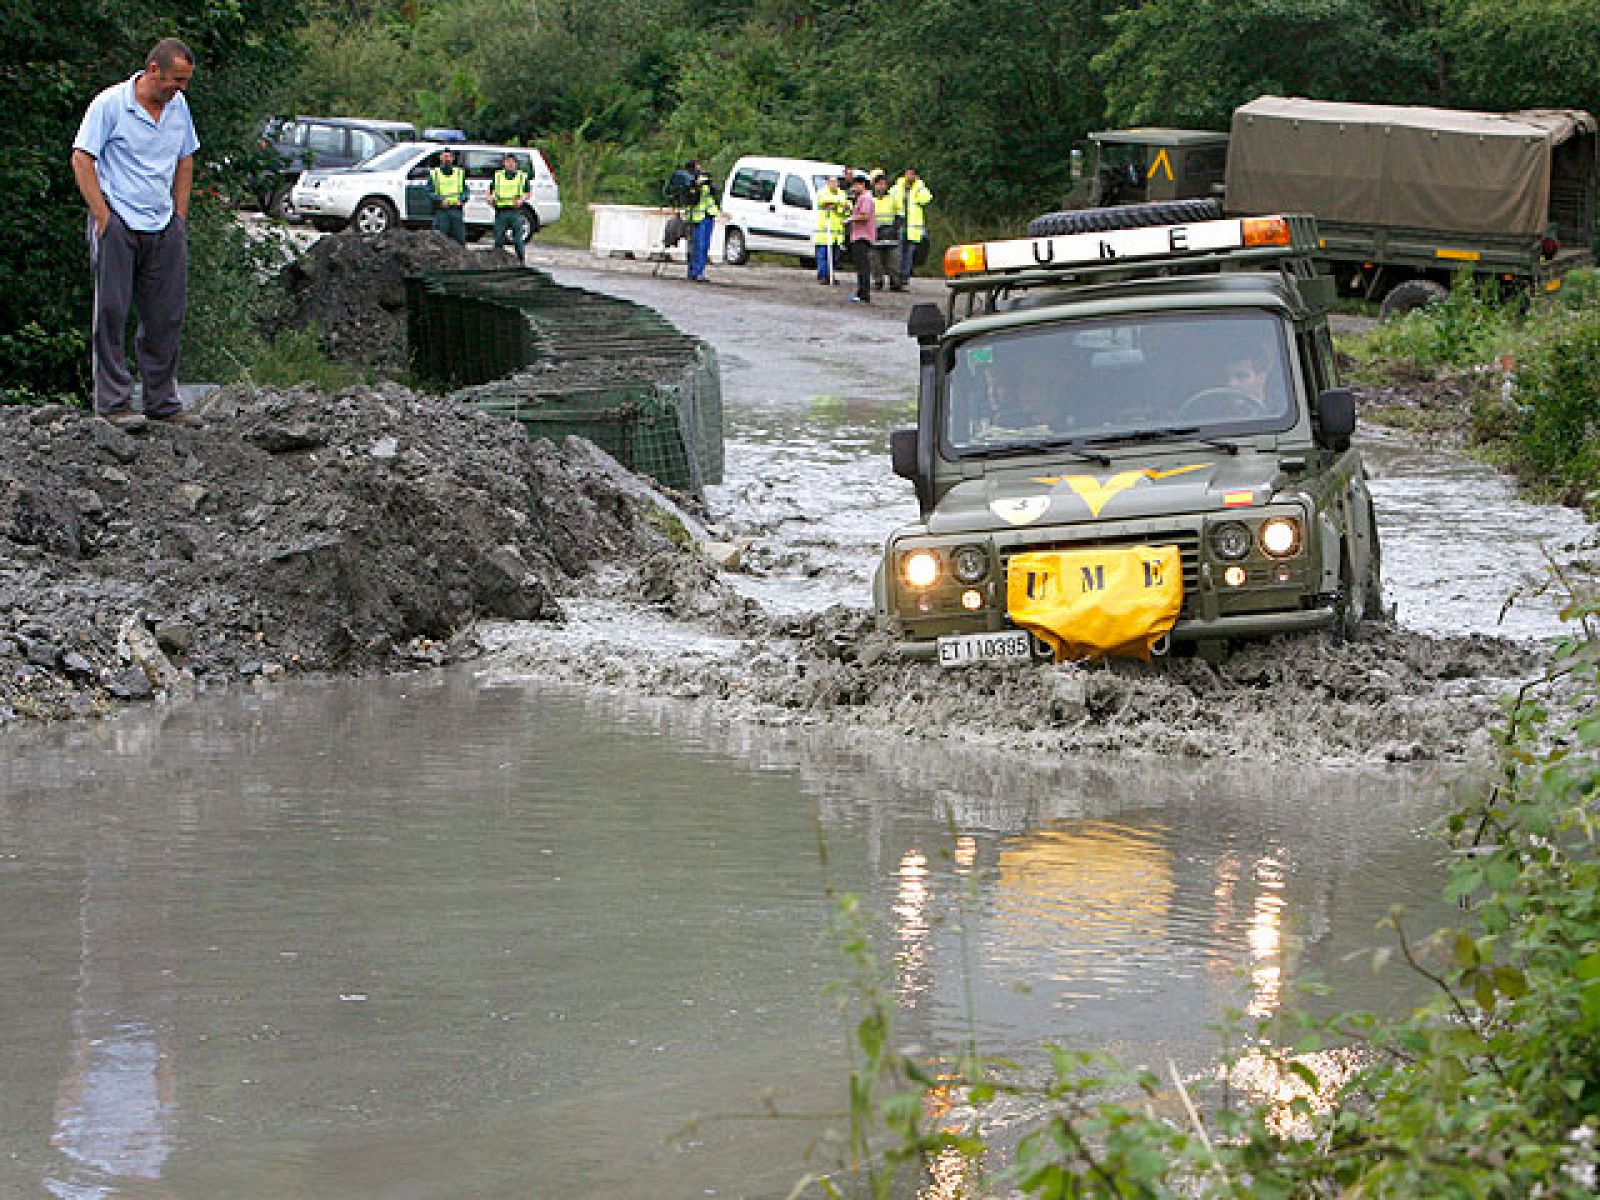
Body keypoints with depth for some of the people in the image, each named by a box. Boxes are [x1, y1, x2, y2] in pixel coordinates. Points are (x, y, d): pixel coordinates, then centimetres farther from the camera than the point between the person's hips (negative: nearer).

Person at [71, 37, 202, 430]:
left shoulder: (178, 105, 10)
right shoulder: (110, 103, -9)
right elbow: (82, 159, -8)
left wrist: (180, 217, 14)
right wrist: (103, 217, -12)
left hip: (163, 226, 6)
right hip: (118, 222, -6)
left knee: (166, 316, 7)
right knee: (112, 312, -4)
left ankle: (163, 402, 14)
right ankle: (113, 402, -1)